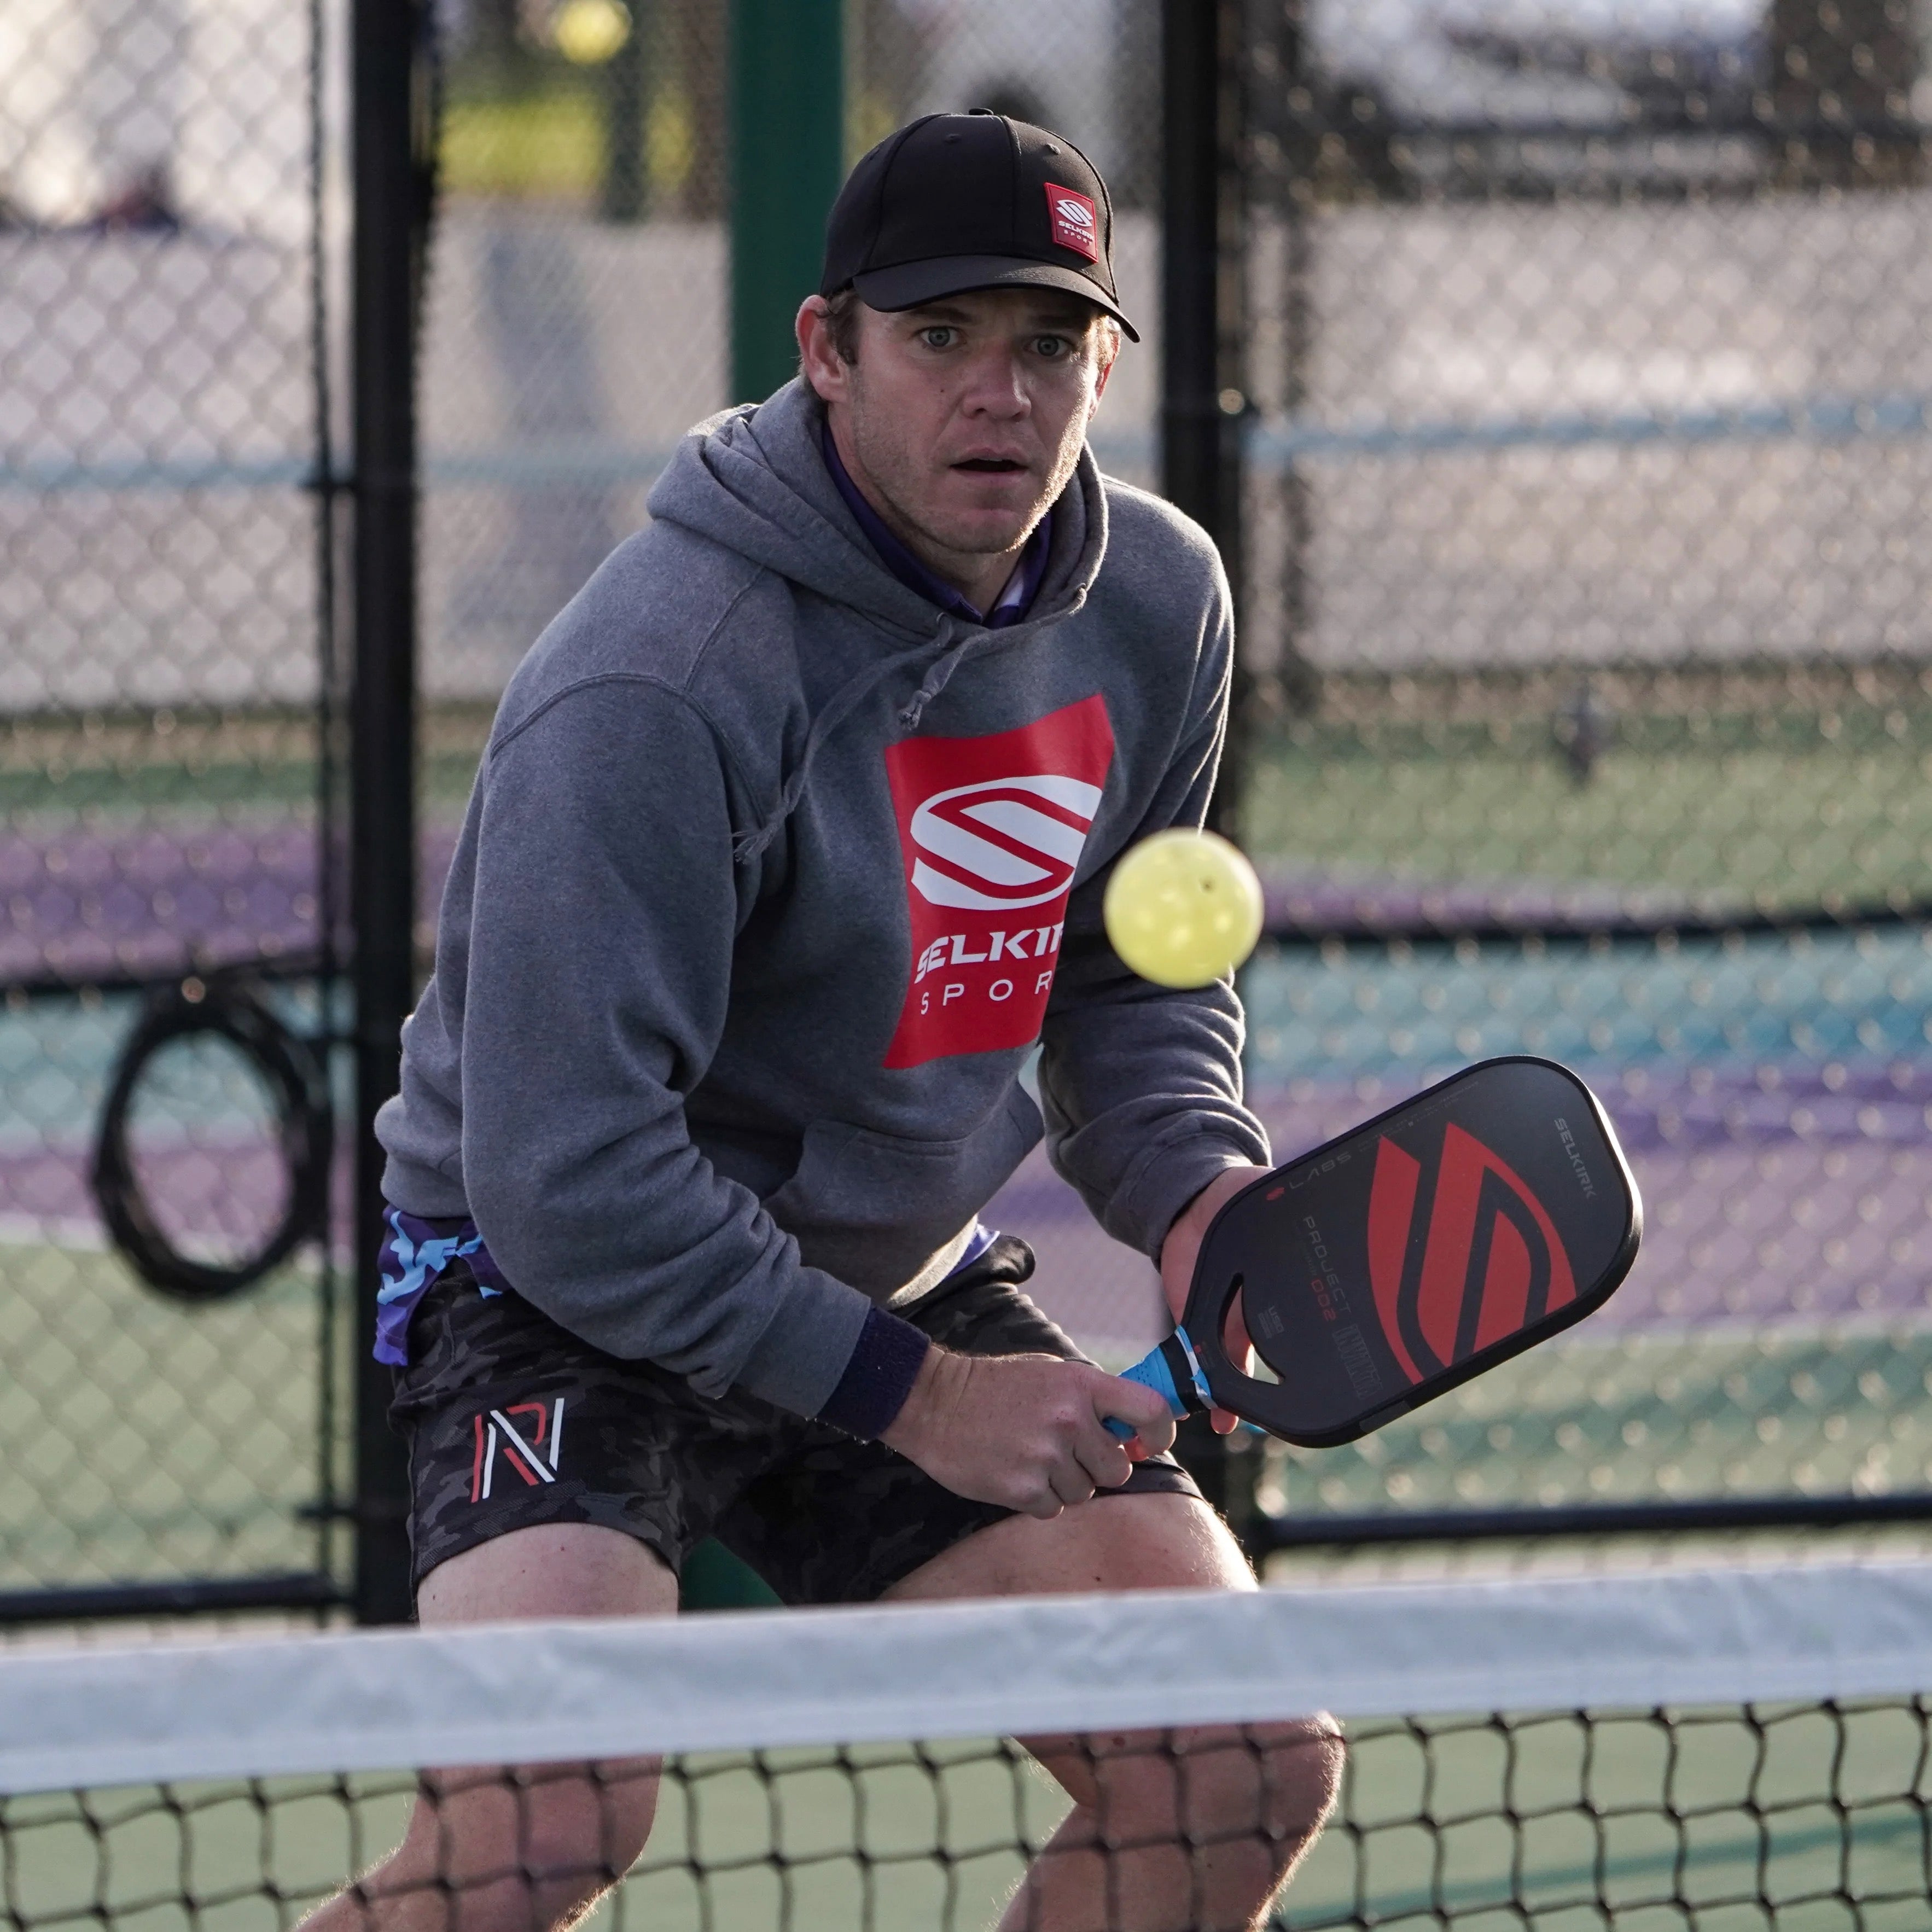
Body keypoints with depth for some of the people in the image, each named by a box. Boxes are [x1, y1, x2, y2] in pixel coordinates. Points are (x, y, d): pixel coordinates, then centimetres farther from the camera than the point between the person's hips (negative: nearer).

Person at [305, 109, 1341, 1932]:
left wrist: (1193, 1187, -8)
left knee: (1247, 1776, -3)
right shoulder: (658, 685, -27)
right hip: (564, 1288, -7)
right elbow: (573, 1179, -27)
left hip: (908, 1281, 7)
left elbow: (1130, 979, 14)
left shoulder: (1156, 604, -3)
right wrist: (909, 1396, -24)